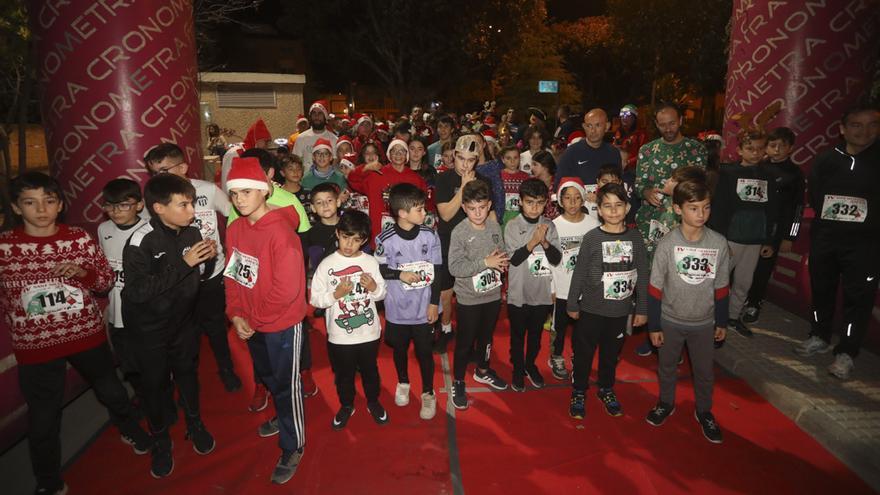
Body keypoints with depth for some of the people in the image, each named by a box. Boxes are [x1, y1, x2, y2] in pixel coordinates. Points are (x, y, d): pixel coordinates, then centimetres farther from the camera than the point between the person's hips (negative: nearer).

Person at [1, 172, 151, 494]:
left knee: (111, 392, 22)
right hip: (35, 345, -1)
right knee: (43, 419, 14)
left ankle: (130, 430, 52)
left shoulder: (79, 238, -6)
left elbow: (108, 279, 0)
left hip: (87, 335, 1)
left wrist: (83, 272, -18)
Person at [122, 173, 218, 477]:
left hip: (183, 320, 4)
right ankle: (160, 440, 33)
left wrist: (209, 258, -18)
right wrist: (183, 263, -32)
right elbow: (137, 291, -30)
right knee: (155, 383, 11)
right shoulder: (141, 241, -24)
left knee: (187, 372, 20)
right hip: (150, 327, -4)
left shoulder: (191, 233, -9)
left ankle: (194, 424, 42)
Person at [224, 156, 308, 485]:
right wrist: (236, 315, -5)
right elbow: (233, 275, 6)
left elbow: (286, 290, -25)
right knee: (268, 378, 26)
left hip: (282, 325, -7)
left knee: (286, 386, 9)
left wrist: (255, 319, -15)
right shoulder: (234, 229, -2)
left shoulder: (280, 232, -25)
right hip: (251, 325, 7)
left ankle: (293, 447, 30)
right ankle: (284, 417, 53)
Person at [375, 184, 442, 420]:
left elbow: (436, 271, -3)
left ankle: (428, 393, 31)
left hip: (424, 307, 0)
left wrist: (434, 302, -3)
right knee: (399, 349, 20)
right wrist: (400, 274, -18)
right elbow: (378, 269, -3)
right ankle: (403, 383, 46)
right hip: (397, 308, 0)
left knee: (424, 351, 10)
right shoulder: (385, 239, -16)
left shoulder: (430, 235, -10)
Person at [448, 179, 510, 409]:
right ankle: (458, 382, 28)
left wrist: (503, 261, -12)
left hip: (493, 294, 5)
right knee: (465, 342, 9)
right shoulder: (459, 232, -18)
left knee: (486, 337, 24)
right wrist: (485, 263, -28)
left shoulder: (495, 226, -3)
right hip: (469, 299, -5)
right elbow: (455, 268, -24)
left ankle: (482, 370, 47)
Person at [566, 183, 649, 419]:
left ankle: (606, 389, 40)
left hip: (621, 310, 3)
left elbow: (642, 275, 3)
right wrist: (572, 304, -1)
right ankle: (579, 392, 28)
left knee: (611, 353, 18)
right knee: (583, 353, 9)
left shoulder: (635, 237, -2)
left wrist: (642, 309, 4)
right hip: (591, 310, -2)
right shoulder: (592, 238, -9)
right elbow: (579, 273, -5)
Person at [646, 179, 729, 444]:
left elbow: (721, 287, 0)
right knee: (667, 366, 19)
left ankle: (704, 411, 42)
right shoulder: (667, 243, -17)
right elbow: (655, 288, -11)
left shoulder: (719, 243, -12)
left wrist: (722, 322, 6)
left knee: (704, 371, 18)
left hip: (704, 322, 1)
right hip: (670, 320, -1)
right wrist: (653, 326, -8)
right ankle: (666, 403, 44)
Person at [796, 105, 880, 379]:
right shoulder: (826, 159, 5)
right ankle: (819, 337, 31)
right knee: (821, 288, 13)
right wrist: (830, 217, -3)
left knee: (858, 296, -3)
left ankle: (846, 353, 7)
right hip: (825, 237, 3)